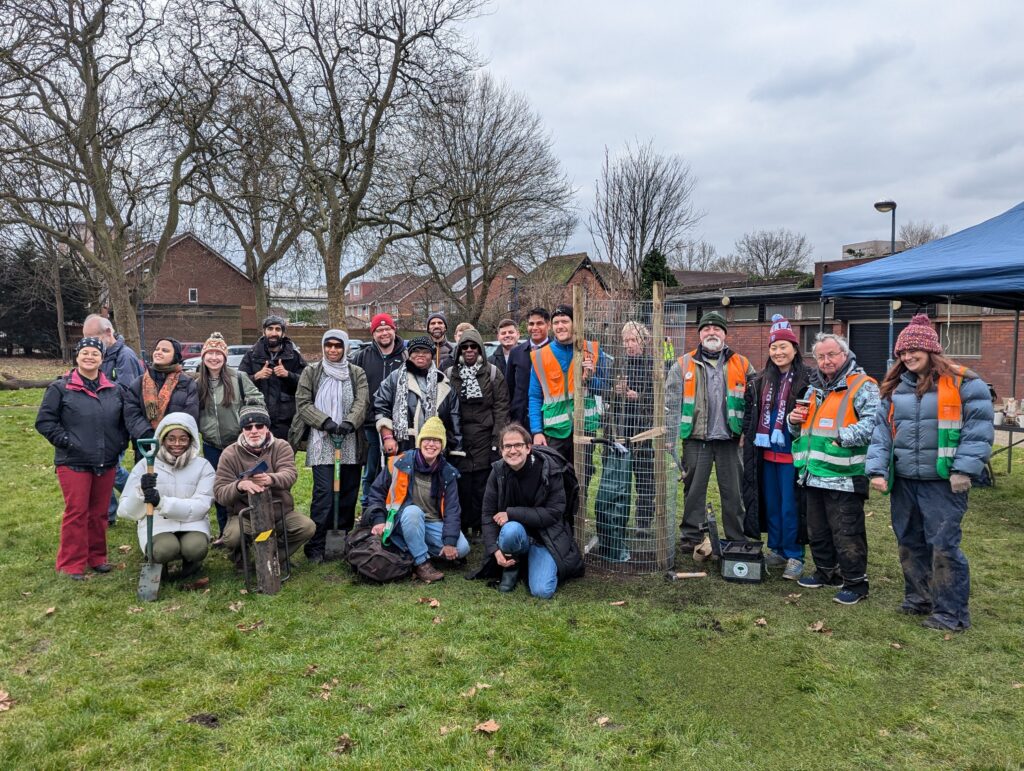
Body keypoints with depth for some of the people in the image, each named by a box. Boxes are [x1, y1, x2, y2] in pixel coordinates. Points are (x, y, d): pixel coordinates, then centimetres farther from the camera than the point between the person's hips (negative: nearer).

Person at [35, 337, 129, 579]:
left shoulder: (114, 390, 9)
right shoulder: (60, 388, -2)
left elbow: (124, 421, 19)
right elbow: (44, 421, -3)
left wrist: (120, 443, 8)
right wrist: (66, 441, -11)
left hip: (106, 463, 4)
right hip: (73, 462, -4)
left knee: (99, 512, 11)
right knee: (76, 513, -2)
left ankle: (97, 557, 24)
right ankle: (72, 564, 9)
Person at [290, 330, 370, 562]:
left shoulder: (357, 373, 10)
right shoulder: (311, 372, 8)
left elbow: (362, 402, -2)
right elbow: (303, 403, 1)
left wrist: (349, 423, -20)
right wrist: (325, 422, -13)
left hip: (350, 442, 2)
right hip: (321, 441, -2)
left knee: (349, 493, 6)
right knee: (323, 493, -10)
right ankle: (315, 546, -2)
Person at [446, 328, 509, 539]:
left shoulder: (492, 373, 5)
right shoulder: (450, 375, 11)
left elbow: (501, 407, 0)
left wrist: (497, 439, -7)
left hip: (484, 438, -1)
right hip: (458, 440, 1)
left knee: (482, 484, -1)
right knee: (461, 484, 1)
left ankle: (480, 526, 11)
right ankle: (462, 527, 13)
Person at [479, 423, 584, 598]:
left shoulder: (549, 469, -16)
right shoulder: (498, 472, -9)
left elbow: (554, 513, -17)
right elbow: (488, 514, -6)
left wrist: (513, 513, -21)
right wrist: (495, 550, -18)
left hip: (546, 536, -1)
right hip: (517, 534, 1)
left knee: (542, 591, -20)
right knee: (511, 529, -36)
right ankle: (511, 567, -4)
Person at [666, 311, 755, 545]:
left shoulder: (741, 365, 8)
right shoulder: (684, 364, 4)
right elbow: (672, 404, 1)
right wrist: (670, 439, -5)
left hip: (729, 438, 1)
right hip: (696, 439, -1)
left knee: (734, 491, 7)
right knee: (694, 490, 6)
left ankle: (737, 540, 18)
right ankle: (692, 537, 17)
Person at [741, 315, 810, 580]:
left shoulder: (806, 380, -8)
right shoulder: (760, 381, 11)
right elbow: (750, 412, 17)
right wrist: (748, 436, 11)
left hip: (792, 453, -6)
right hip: (766, 452, 6)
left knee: (790, 506, -1)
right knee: (770, 503, 14)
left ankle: (794, 556, 10)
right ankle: (775, 549, 27)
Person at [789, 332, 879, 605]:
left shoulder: (862, 386, -6)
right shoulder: (814, 388, 18)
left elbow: (872, 423, -21)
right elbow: (801, 430, 29)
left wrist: (844, 435, -33)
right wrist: (794, 421, 6)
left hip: (843, 477, -8)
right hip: (814, 475, 8)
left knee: (846, 533, -1)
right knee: (817, 530, 18)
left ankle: (855, 581, 13)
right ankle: (826, 571, 34)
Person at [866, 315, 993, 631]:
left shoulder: (963, 383, -7)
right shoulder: (895, 387, 9)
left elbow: (978, 430, -8)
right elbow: (882, 430, 8)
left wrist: (965, 469, -15)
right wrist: (877, 469, -1)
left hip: (943, 482, -6)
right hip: (904, 481, 6)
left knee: (944, 545, -4)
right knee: (909, 543, 14)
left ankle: (952, 613, 7)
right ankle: (918, 599, 29)